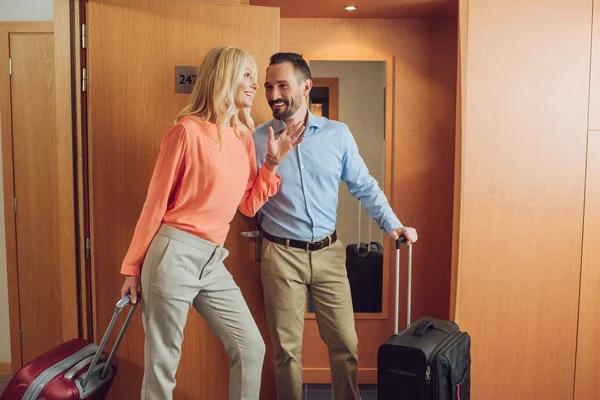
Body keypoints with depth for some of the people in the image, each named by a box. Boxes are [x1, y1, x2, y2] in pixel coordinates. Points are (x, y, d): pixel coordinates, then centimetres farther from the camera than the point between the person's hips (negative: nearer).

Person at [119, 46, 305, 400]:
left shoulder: (244, 137, 10)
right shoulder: (188, 131, -10)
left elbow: (249, 205, 12)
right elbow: (156, 202, -6)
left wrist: (273, 162, 1)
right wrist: (133, 267, -1)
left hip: (213, 260, 7)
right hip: (174, 254, -6)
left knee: (251, 347, 10)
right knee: (163, 363, 6)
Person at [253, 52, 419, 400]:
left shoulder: (337, 134, 2)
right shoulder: (258, 139, 0)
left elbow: (364, 186, 6)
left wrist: (393, 224, -3)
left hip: (328, 253, 1)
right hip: (281, 254, -1)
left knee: (345, 343, 8)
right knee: (287, 349, 8)